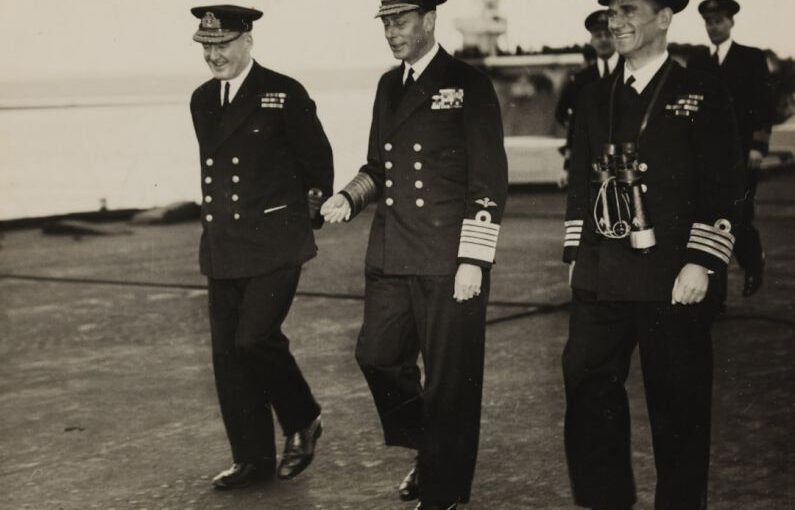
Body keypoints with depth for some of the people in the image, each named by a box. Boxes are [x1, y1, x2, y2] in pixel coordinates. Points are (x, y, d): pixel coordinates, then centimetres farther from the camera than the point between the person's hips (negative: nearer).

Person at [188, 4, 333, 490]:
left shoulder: (285, 94, -7)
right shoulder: (202, 100, 11)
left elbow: (318, 160, 2)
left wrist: (310, 212, 9)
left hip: (274, 246, -6)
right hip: (222, 249, 6)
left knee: (255, 339, -16)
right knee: (228, 353, 5)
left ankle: (303, 422, 10)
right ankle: (253, 459, 15)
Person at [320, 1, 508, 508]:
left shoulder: (468, 86, -7)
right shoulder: (389, 86, 13)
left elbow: (490, 183, -10)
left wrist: (473, 261, -14)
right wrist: (350, 196, 3)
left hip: (448, 260, -6)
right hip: (390, 257, 6)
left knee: (449, 376, 1)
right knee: (377, 356, 8)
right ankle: (425, 450, 32)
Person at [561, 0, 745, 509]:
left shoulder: (703, 94, -3)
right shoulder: (595, 97, 13)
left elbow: (724, 186, -7)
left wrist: (701, 263, -14)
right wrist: (577, 254, 12)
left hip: (673, 279, -5)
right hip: (601, 277, 5)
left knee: (678, 405, 3)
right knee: (588, 389, 6)